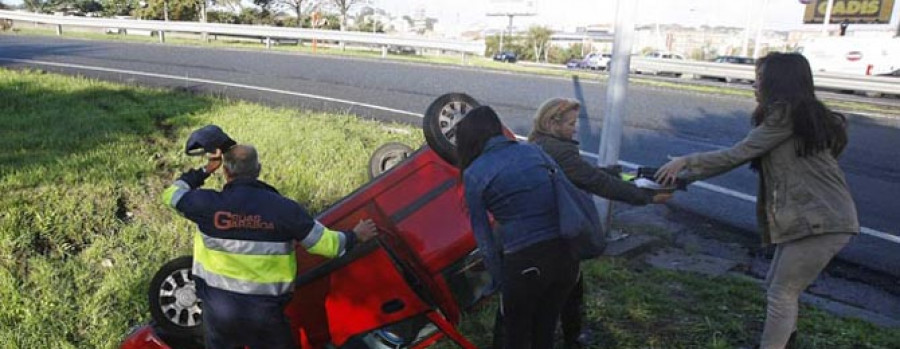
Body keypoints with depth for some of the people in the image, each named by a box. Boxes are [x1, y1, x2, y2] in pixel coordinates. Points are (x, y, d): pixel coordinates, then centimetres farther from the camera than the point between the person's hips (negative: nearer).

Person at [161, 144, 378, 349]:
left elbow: (172, 194, 7)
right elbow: (326, 243, -8)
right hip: (266, 310, -1)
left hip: (218, 307, 1)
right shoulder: (284, 209, -14)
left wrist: (206, 170, 13)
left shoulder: (209, 204, -14)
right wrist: (356, 237, 10)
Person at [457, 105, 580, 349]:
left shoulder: (473, 173, -2)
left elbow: (483, 236, 1)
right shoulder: (533, 151, 9)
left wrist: (500, 280, 9)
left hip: (524, 263, -4)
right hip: (566, 254, 4)